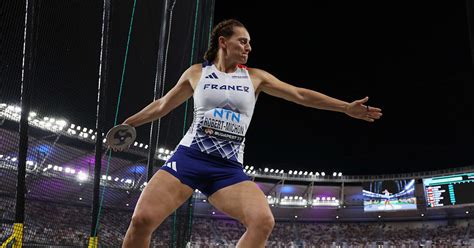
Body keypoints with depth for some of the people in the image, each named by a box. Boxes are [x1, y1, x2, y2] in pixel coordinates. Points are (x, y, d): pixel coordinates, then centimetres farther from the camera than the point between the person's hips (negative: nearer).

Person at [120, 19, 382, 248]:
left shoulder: (255, 77, 11)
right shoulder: (197, 72, 9)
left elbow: (300, 95, 10)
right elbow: (162, 105, 20)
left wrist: (346, 107, 6)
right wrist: (124, 125, 26)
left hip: (229, 167, 1)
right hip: (189, 156, -1)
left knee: (263, 221, -23)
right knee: (142, 219, -17)